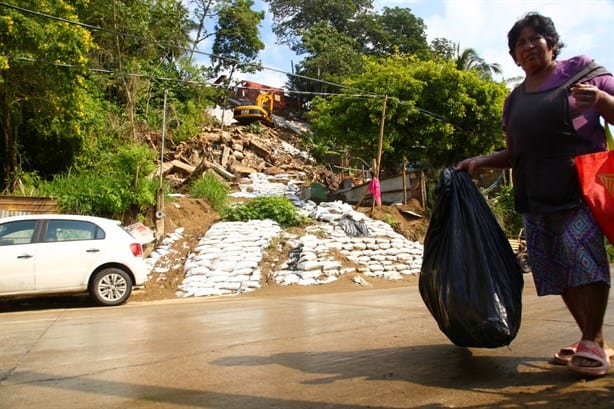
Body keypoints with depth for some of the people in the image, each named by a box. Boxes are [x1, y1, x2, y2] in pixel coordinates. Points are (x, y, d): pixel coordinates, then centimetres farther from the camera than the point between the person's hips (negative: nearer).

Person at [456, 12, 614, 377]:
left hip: (581, 186, -5)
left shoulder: (580, 70, 6)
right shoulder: (514, 100, 19)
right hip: (536, 198, 5)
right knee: (555, 269, 1)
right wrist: (479, 161, 8)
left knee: (581, 250, -21)